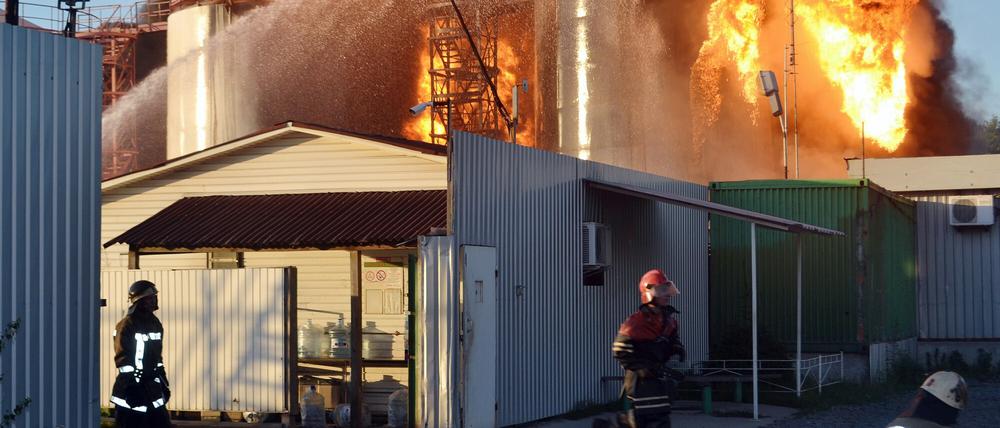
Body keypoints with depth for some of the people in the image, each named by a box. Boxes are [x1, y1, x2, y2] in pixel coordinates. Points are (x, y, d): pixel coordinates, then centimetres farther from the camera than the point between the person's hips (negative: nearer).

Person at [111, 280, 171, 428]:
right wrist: (131, 386, -21)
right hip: (132, 387, -8)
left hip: (152, 385, 8)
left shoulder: (155, 323, 12)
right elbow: (122, 358, -17)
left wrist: (163, 382, 17)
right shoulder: (126, 325, -13)